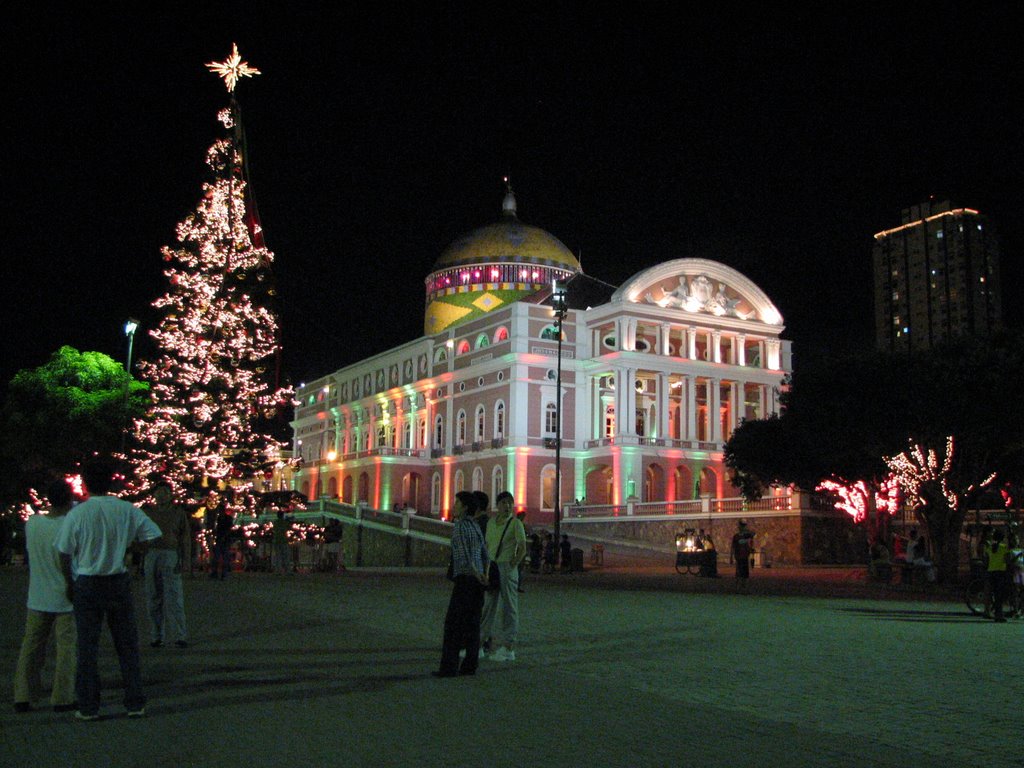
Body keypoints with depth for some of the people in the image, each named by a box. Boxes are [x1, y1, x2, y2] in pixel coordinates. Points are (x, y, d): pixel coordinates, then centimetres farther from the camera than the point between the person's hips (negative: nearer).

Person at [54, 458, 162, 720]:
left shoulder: (77, 514, -10)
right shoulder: (127, 510, -5)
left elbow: (64, 552, -4)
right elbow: (155, 536, -2)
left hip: (87, 584, -1)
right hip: (119, 582, 2)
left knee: (87, 647, 8)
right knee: (127, 645, 10)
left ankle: (88, 707, 13)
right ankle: (135, 703, 14)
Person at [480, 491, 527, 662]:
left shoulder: (515, 523, -6)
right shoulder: (491, 522, 11)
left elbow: (522, 549, -11)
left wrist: (512, 566, -14)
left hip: (507, 568, -6)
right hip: (491, 568, 6)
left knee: (508, 608, -2)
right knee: (488, 606, 11)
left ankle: (509, 648, 2)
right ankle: (482, 641, 19)